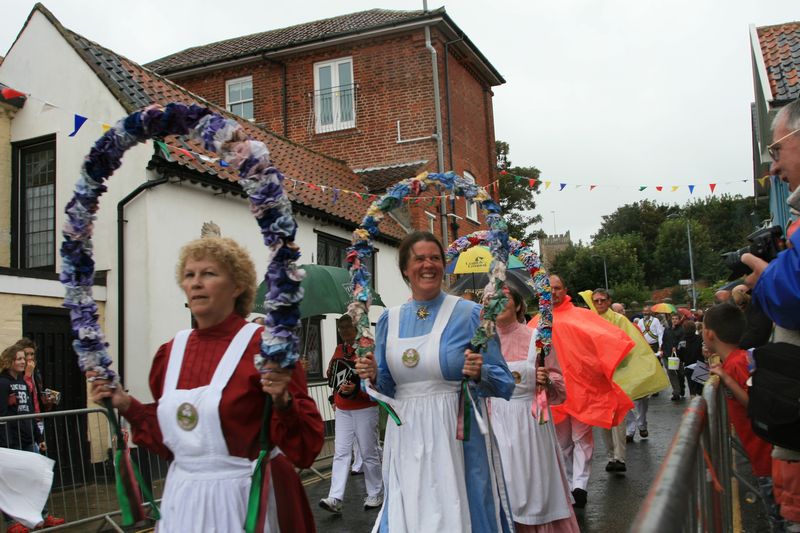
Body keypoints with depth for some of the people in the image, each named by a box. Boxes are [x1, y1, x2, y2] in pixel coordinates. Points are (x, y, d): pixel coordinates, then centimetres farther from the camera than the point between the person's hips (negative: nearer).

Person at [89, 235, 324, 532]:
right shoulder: (171, 351, 4)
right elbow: (168, 436, 14)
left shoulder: (264, 345, -16)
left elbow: (306, 441, -15)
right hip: (181, 497, 6)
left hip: (243, 497, -5)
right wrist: (126, 405, 5)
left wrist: (282, 402, -32)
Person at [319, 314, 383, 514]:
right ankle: (335, 498, -2)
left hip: (364, 409, -6)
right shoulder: (339, 349, 11)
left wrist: (356, 389, -27)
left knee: (369, 453, 4)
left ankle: (375, 494, 19)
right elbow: (333, 374, 24)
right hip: (343, 410, 6)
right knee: (341, 453, 0)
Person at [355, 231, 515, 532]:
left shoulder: (470, 314, -4)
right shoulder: (389, 320, 8)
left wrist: (480, 373, -22)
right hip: (405, 439, 4)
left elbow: (504, 383, -3)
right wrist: (374, 376, -6)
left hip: (456, 437, -3)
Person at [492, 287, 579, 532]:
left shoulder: (536, 337, -3)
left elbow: (558, 386, -1)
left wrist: (546, 382, -20)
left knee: (534, 484, 5)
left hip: (530, 421, -2)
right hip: (496, 422, 2)